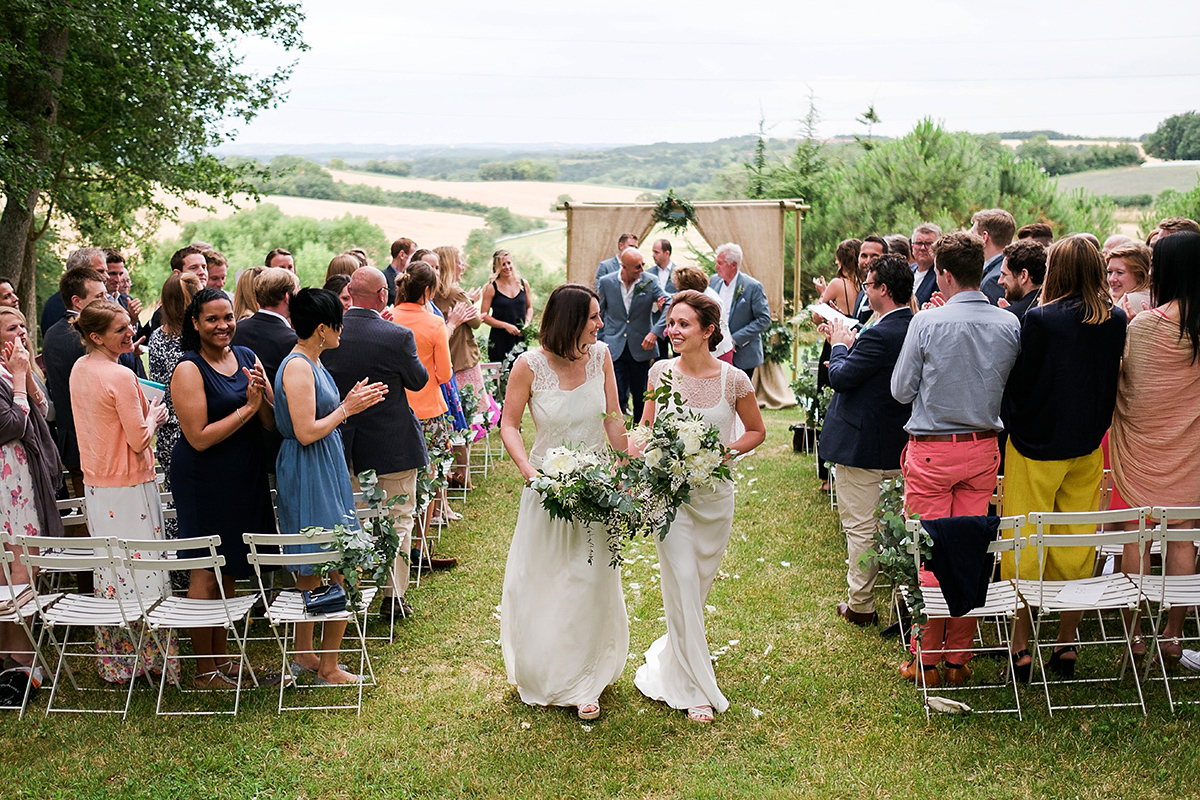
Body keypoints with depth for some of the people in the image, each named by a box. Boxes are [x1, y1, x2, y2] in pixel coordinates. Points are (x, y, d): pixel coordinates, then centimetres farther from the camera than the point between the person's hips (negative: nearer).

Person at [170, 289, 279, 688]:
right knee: (206, 574, 2)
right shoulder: (189, 370, -13)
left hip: (245, 476, 7)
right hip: (204, 479, -6)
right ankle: (205, 670, 14)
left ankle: (221, 658, 28)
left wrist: (261, 396, -14)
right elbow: (199, 438, -19)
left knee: (228, 572, 15)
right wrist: (247, 408, -19)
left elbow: (272, 422, 6)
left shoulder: (247, 357, 7)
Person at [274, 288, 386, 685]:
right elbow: (306, 432, -23)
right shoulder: (297, 367, -18)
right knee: (338, 567, -5)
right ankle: (329, 667, 5)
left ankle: (304, 656, 27)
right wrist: (346, 409, -13)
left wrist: (350, 403, 10)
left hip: (324, 470, 10)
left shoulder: (311, 363, 12)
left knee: (311, 567, 16)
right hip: (310, 473, -10)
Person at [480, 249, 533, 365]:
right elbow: (484, 315, -5)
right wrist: (506, 326, -13)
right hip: (499, 340, -3)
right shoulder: (491, 288, -4)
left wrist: (527, 323, -1)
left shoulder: (523, 284, 7)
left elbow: (529, 307, 18)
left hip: (520, 338, 3)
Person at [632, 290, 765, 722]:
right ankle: (696, 689, 5)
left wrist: (726, 451, -11)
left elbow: (756, 431, 5)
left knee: (700, 582, 13)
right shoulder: (661, 372, -4)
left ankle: (673, 657, 39)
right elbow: (645, 426, 10)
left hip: (715, 492, 1)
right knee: (682, 582, -6)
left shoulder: (733, 379, -8)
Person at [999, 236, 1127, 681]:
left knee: (1025, 544, 5)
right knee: (1077, 544, 13)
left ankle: (1021, 648, 9)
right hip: (1088, 446, 5)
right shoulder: (1116, 321, -1)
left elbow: (1021, 383, -12)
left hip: (1036, 446, -5)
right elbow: (1114, 381, 7)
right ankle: (1067, 644, 22)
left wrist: (1013, 423, 3)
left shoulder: (1040, 319, -17)